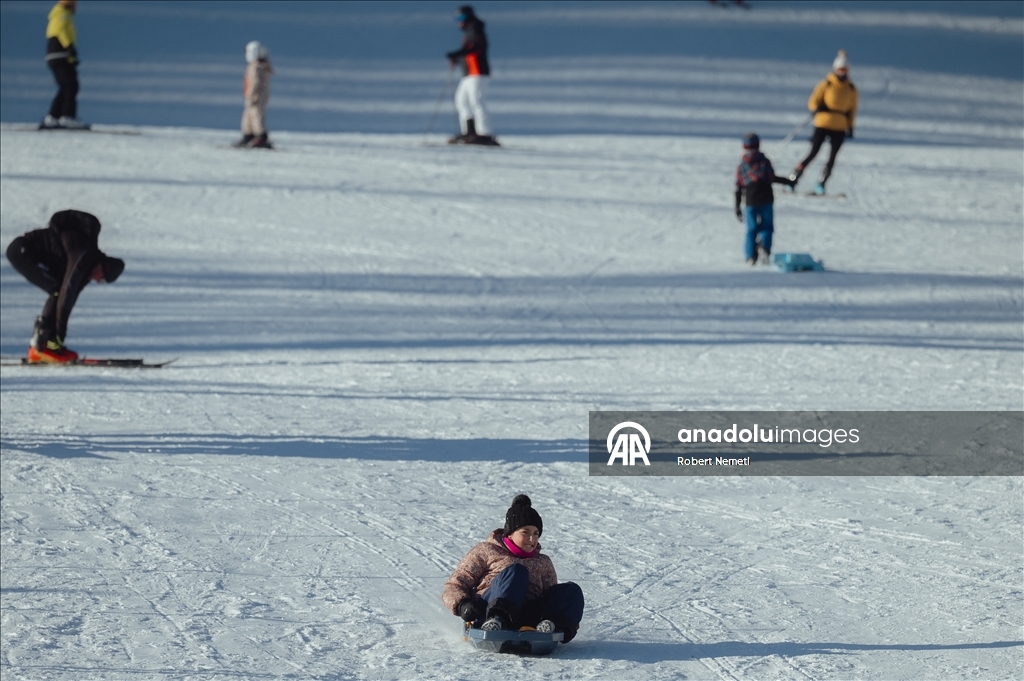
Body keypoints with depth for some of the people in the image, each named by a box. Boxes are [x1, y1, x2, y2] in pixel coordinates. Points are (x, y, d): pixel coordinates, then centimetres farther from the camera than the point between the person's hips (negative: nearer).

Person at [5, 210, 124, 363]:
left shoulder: (87, 266, 6)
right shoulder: (82, 258, -24)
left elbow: (71, 295, 8)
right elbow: (67, 292, -26)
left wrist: (59, 334, 6)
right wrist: (60, 333, -23)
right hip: (21, 250, -10)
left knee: (58, 293, 7)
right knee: (59, 291, -14)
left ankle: (37, 349, 6)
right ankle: (43, 346, -13)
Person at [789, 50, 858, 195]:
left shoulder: (851, 89, 7)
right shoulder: (826, 85, -3)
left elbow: (852, 109, 16)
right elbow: (812, 102, -1)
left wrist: (850, 126, 11)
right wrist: (818, 107, -22)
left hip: (839, 128, 3)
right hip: (823, 124, -3)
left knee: (832, 158, -2)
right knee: (812, 154, -5)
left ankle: (820, 184, 6)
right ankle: (793, 179, 3)